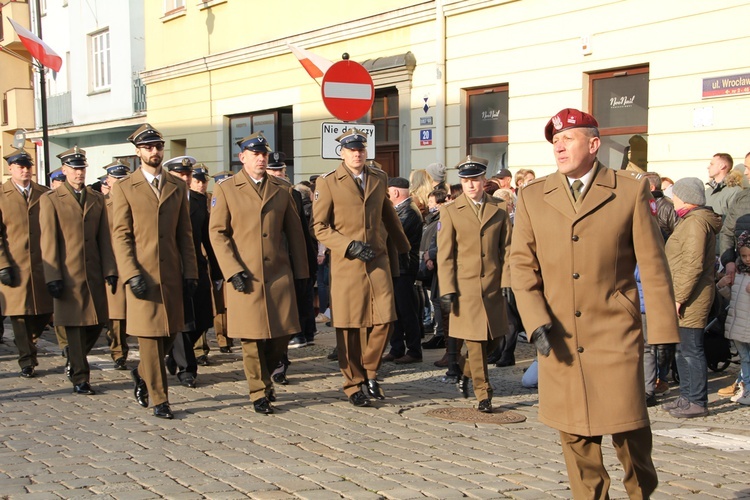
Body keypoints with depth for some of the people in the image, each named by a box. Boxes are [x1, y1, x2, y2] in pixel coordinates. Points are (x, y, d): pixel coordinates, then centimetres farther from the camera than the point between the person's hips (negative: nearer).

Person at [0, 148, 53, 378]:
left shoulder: (45, 194, 10)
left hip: (43, 265, 3)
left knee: (45, 311, 4)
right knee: (20, 316, 2)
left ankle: (28, 341, 33)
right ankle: (27, 362, 13)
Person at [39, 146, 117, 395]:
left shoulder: (97, 199, 12)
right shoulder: (50, 200, 0)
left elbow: (104, 237, 9)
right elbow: (48, 242, -4)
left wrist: (110, 270, 1)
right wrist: (53, 277, -11)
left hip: (94, 272, 4)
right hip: (68, 274, -4)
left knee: (97, 323, 7)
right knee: (74, 326, 0)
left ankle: (76, 360, 32)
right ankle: (79, 377, 10)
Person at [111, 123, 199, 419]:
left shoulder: (177, 187, 12)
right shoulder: (124, 188, 2)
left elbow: (185, 234, 11)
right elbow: (120, 236, -3)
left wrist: (190, 272, 5)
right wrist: (131, 274, -13)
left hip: (171, 273, 4)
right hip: (142, 273, -4)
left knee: (170, 333, 8)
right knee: (150, 336, -2)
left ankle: (142, 373, 35)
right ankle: (159, 399, 8)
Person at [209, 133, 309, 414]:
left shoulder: (282, 190, 12)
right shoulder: (225, 190, 4)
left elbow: (294, 232, 13)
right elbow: (217, 233, -1)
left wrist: (300, 272, 8)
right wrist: (233, 271, -11)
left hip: (279, 274, 3)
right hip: (244, 276, -3)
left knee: (282, 335, 2)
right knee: (252, 339, 0)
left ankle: (264, 375, 29)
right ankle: (259, 393, 15)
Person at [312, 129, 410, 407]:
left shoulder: (379, 178, 11)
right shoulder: (328, 183, -1)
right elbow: (319, 227, -3)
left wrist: (403, 246, 33)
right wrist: (349, 245, -14)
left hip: (377, 261, 3)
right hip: (346, 264, -3)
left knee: (384, 320, -3)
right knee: (348, 328, 1)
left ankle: (370, 373, 19)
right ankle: (354, 385, 14)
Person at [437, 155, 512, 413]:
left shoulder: (499, 209, 7)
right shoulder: (450, 212, 2)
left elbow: (506, 249, 7)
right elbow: (444, 255, 0)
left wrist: (507, 283, -2)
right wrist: (447, 291, -7)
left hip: (492, 286, 3)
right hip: (465, 286, -3)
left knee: (495, 337, 7)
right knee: (475, 340, -1)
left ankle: (465, 370, 33)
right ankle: (483, 394, 10)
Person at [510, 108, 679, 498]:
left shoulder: (631, 191, 0)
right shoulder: (533, 197, 7)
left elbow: (652, 264, 0)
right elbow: (522, 264, 5)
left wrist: (663, 331, -3)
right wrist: (536, 321, -8)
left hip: (615, 334, -2)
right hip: (559, 338, 2)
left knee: (627, 426, 0)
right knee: (574, 434, 7)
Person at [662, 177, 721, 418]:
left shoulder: (695, 223, -16)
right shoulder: (689, 221, 18)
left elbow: (693, 265, -23)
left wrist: (679, 297, -21)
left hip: (690, 298, -11)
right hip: (686, 297, 11)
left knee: (691, 350, -7)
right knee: (683, 349, 15)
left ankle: (697, 402, -2)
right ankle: (687, 396, 22)